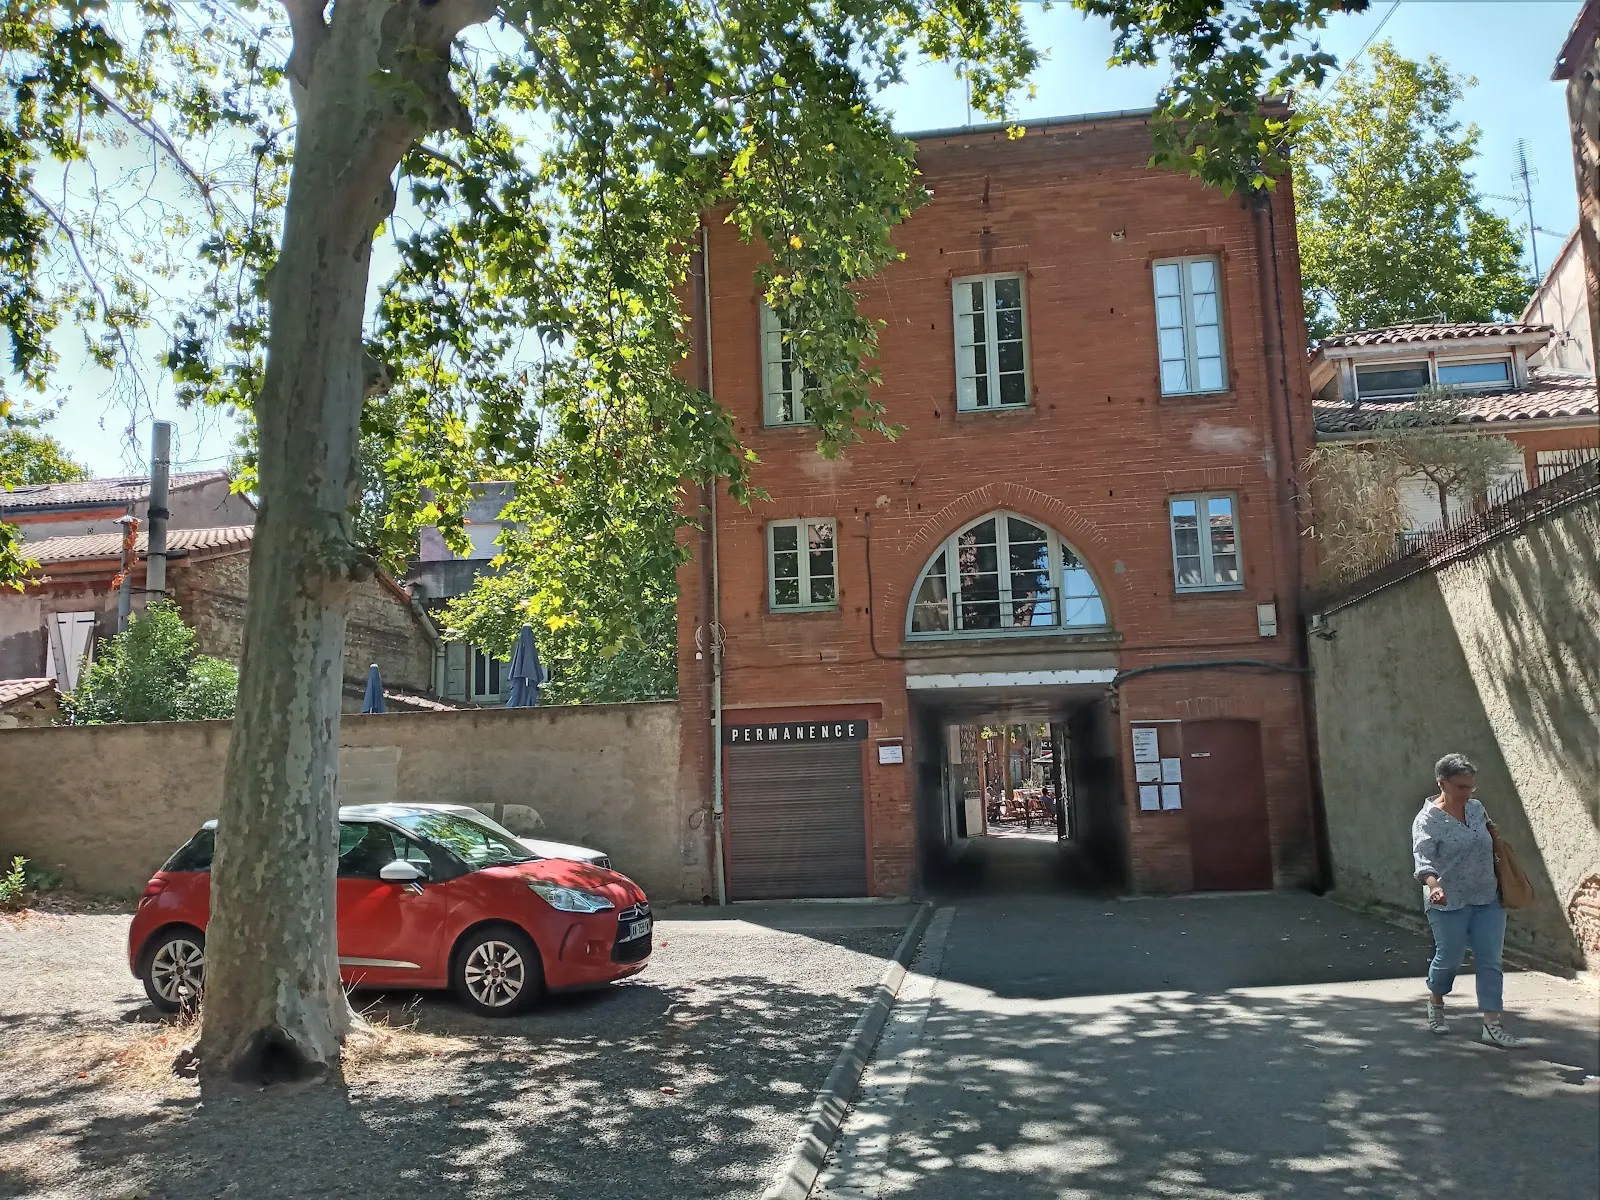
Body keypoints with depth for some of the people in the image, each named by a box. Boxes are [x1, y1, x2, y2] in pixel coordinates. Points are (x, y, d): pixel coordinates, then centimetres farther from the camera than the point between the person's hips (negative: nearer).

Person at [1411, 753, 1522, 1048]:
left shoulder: (1477, 808, 5)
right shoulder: (1428, 820, -16)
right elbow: (1423, 858, -28)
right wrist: (1433, 884, -44)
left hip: (1488, 900, 5)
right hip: (1449, 903, -5)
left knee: (1490, 961, 1)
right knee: (1449, 958, 7)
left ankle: (1491, 1025, 4)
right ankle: (1435, 1003, 34)